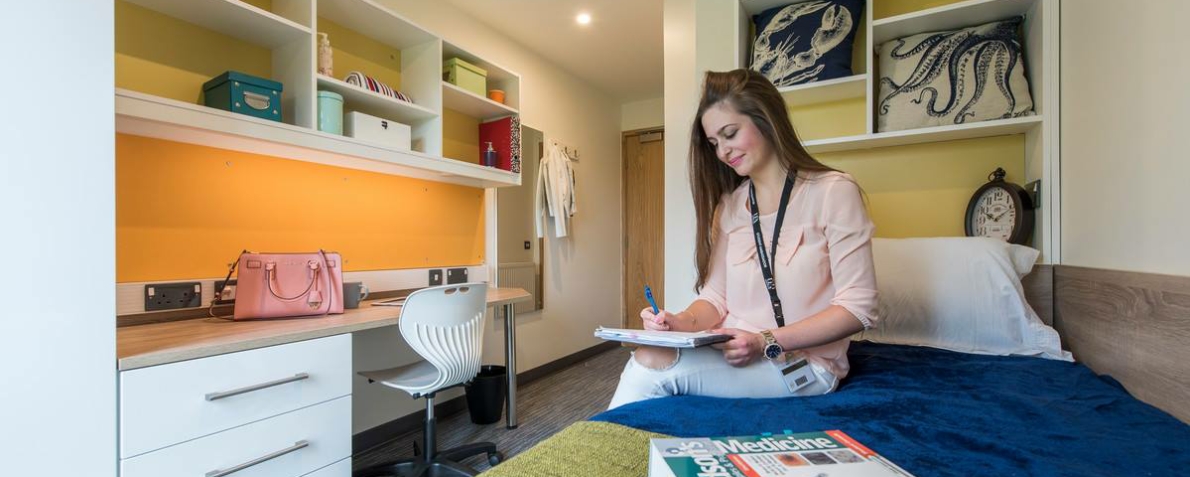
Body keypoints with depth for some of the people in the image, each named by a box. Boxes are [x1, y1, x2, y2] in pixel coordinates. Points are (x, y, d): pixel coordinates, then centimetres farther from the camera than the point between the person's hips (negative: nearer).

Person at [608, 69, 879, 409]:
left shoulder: (833, 192, -5)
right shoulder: (729, 205, 12)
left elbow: (858, 308, -9)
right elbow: (715, 296, 7)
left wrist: (767, 342, -18)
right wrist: (683, 322, -14)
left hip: (804, 362, -4)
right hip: (732, 353, 4)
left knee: (653, 363, -26)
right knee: (647, 357, -26)